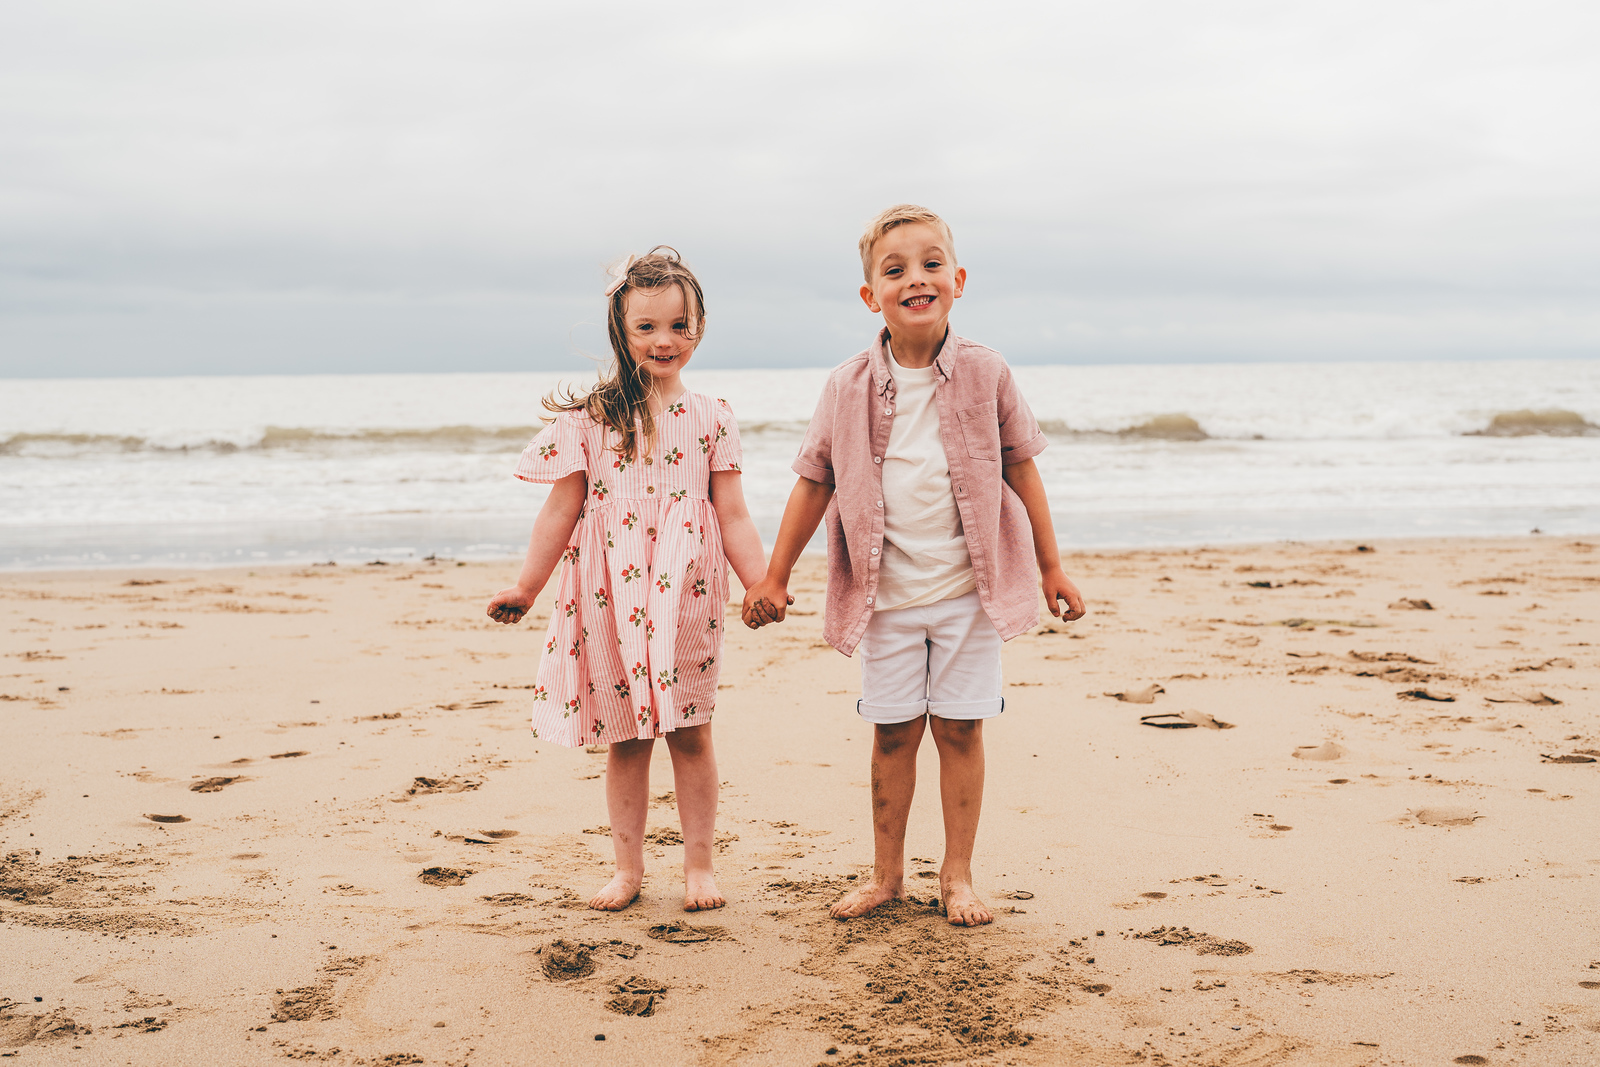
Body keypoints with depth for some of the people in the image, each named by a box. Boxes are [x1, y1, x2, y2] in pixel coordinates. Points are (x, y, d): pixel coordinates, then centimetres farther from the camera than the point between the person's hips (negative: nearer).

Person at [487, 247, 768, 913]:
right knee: (625, 737, 8)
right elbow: (561, 511, 5)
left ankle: (699, 865, 17)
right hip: (609, 598, 0)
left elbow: (733, 515, 4)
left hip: (686, 595, 0)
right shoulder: (590, 417, 1)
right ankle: (628, 869, 19)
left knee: (689, 732, 4)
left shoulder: (710, 419, 4)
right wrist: (526, 589, 3)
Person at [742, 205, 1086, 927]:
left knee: (960, 729, 5)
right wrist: (774, 577, 3)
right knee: (893, 732, 8)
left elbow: (1022, 469, 3)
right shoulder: (849, 388, -5)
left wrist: (1051, 567, 5)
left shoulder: (985, 374, -5)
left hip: (968, 589, 0)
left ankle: (957, 877, 18)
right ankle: (886, 874, 22)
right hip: (886, 593, 1)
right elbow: (814, 482, 2)